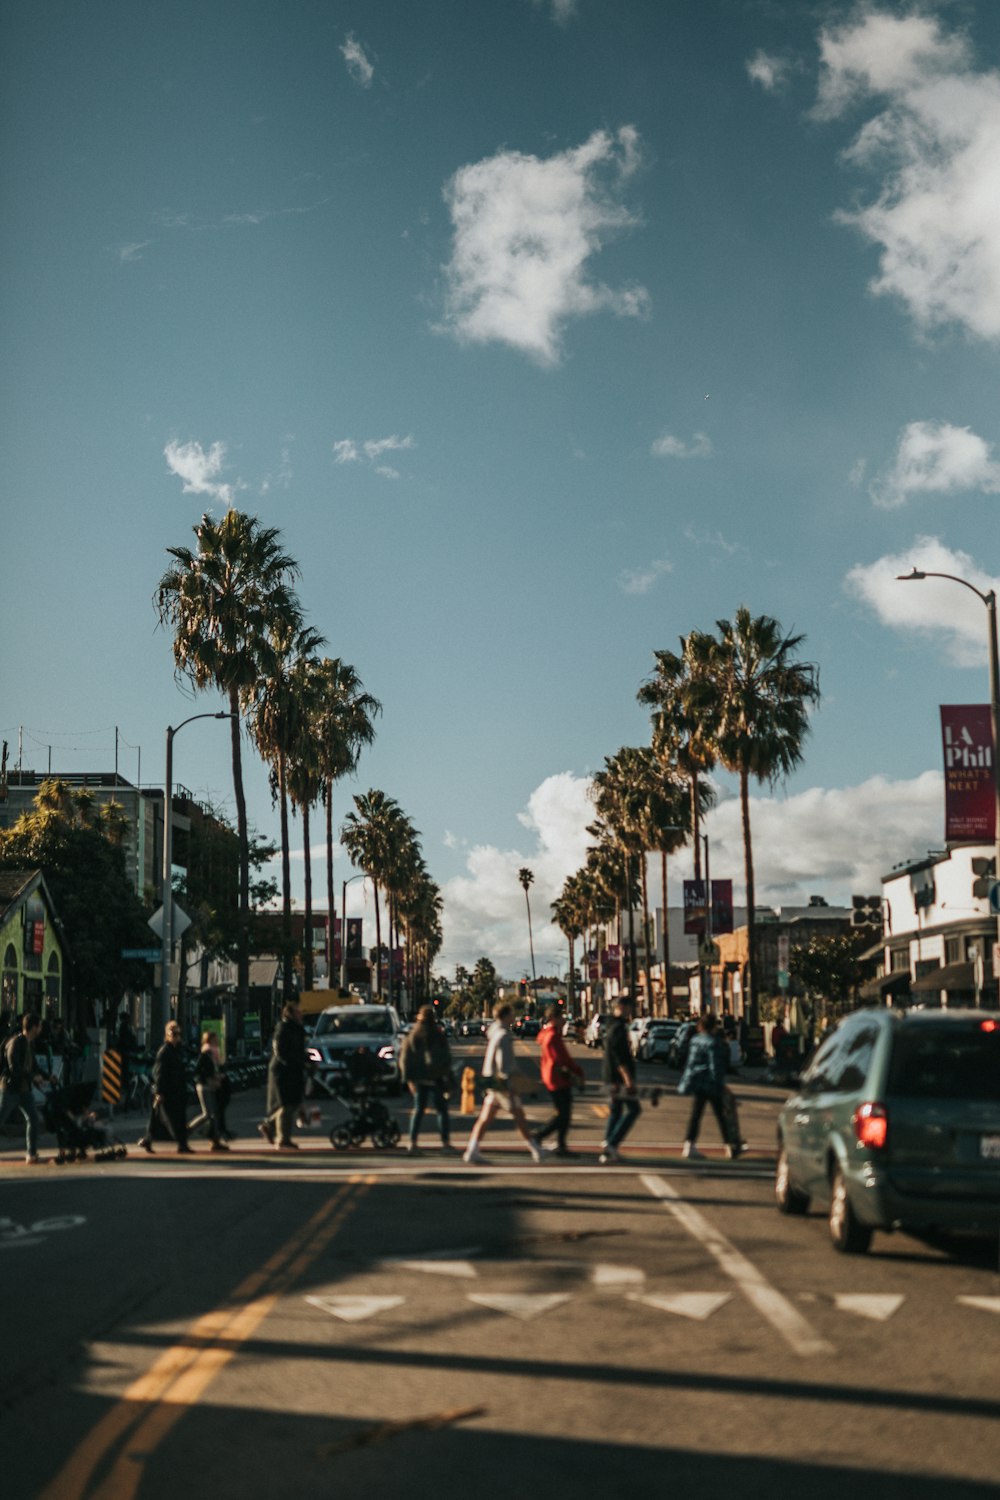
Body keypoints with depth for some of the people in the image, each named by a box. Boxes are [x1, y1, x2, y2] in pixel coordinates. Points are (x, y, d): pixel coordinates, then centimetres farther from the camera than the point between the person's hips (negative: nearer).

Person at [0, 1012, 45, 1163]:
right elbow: (14, 1067, -24)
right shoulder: (15, 1042, -17)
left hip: (24, 1089, 8)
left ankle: (31, 1153, 3)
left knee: (33, 1119, -1)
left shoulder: (30, 1043, 10)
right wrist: (34, 1077, -17)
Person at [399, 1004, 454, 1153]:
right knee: (442, 1110, 4)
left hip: (419, 1078, 3)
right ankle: (446, 1142, -1)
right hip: (436, 1078, -3)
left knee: (418, 1110, 11)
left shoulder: (411, 1037, 2)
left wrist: (408, 1078, 8)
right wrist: (449, 1079, -1)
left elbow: (404, 1060, 2)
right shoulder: (439, 1037, -5)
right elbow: (446, 1059, -5)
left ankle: (413, 1142, 3)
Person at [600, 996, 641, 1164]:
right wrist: (628, 1079, -25)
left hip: (611, 1076, 10)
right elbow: (619, 1056, -24)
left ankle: (607, 1152, 13)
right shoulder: (618, 1027, -17)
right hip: (619, 1076, -10)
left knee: (615, 1110, 14)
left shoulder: (611, 1025, 14)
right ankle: (611, 1143, -14)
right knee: (633, 1109, -7)